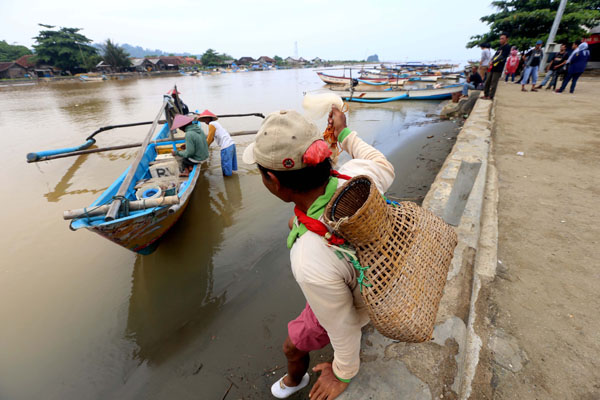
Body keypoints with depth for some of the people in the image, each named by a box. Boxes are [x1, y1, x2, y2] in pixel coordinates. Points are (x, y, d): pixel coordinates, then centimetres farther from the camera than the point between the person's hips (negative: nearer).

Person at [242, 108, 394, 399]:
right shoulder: (357, 174, -34)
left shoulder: (311, 266, -49)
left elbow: (342, 326, -28)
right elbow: (385, 169, -7)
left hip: (343, 305, -5)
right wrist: (344, 134, 2)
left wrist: (343, 374, -5)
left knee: (293, 348, 24)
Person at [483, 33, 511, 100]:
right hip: (493, 67, 8)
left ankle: (490, 96, -5)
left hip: (498, 68, -8)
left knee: (493, 83, -8)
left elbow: (502, 57, -16)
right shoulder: (500, 47, 20)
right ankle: (485, 95, 19)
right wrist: (491, 61, -2)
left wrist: (493, 62, -21)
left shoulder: (507, 47, -6)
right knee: (487, 82, 10)